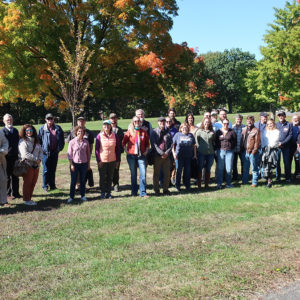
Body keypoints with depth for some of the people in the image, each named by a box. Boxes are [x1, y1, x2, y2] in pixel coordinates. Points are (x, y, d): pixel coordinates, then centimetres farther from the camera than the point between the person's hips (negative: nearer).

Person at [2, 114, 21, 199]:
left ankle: (15, 192, 20)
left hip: (15, 156, 5)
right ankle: (8, 193, 12)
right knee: (7, 176, 3)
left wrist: (19, 153, 13)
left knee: (15, 176, 11)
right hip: (7, 157, -5)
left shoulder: (15, 130, 12)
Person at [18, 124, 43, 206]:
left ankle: (29, 198, 20)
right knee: (27, 183, -1)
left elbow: (41, 151, 14)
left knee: (33, 183, 9)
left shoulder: (36, 141, 15)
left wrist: (40, 159, -6)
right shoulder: (23, 141, -7)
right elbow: (25, 154, -17)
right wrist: (36, 159, -14)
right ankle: (26, 200, 8)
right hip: (27, 165, -6)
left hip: (36, 165, 7)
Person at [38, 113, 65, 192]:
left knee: (53, 170, 11)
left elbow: (62, 139, 11)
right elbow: (39, 140, 1)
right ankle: (45, 186, 7)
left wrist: (59, 148, 1)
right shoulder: (42, 129, -1)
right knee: (46, 170, -1)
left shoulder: (58, 128, 7)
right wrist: (42, 149, -5)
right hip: (46, 152, -3)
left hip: (55, 152, 3)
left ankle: (52, 185, 19)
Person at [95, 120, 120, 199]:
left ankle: (108, 193, 19)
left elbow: (117, 148, 7)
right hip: (102, 161, -2)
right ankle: (103, 193, 19)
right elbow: (96, 149, -2)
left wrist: (117, 160, 5)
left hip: (112, 160, 2)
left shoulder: (114, 136, 1)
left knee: (110, 177, 9)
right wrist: (98, 160, -8)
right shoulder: (99, 136, -4)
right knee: (102, 177, 7)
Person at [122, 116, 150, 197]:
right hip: (131, 156, 0)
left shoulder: (144, 132, 5)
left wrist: (146, 151, 3)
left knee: (143, 174, -8)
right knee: (133, 174, 8)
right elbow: (123, 143, 7)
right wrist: (126, 151, -2)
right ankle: (134, 192, 19)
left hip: (141, 156, 1)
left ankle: (143, 193, -3)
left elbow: (147, 143, 15)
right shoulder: (129, 132, 1)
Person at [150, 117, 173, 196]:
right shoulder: (154, 132, 1)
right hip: (157, 156, -3)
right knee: (156, 174, 2)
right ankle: (156, 190, 10)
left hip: (166, 156, 3)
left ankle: (165, 189, 15)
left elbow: (171, 144, 7)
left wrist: (167, 153, -8)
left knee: (167, 174, 4)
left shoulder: (168, 132, 10)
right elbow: (154, 144, -6)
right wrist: (161, 153, -14)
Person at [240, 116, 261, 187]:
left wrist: (254, 151, -14)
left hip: (252, 152, -5)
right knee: (245, 168, 13)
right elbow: (242, 140, 16)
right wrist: (241, 149, 8)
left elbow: (257, 142, -9)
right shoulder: (244, 130, 13)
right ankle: (244, 181, 23)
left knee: (254, 168, 1)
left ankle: (254, 183, 7)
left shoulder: (256, 130, -4)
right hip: (245, 151, 5)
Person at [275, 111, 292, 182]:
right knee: (277, 162, 4)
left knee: (287, 162, 2)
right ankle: (278, 177, 14)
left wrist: (282, 143, -13)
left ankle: (288, 178, 10)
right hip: (277, 146, 1)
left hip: (286, 146, -1)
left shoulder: (289, 125, 2)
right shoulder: (276, 125, 6)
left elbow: (290, 135, -4)